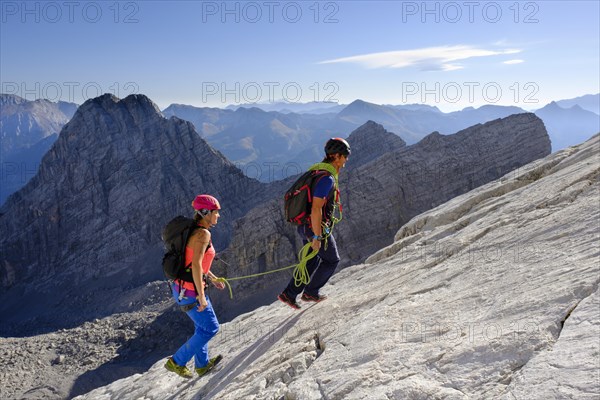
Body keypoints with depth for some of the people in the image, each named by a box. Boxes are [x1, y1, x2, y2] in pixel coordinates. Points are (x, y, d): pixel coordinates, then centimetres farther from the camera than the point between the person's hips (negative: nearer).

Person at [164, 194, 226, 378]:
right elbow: (196, 265, -27)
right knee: (210, 328, 6)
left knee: (202, 326, 23)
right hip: (190, 291, -9)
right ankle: (177, 362, 15)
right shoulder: (203, 233, -20)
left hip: (182, 287, 9)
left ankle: (202, 364, 38)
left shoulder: (195, 230, 9)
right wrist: (201, 297, -24)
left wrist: (213, 278, 25)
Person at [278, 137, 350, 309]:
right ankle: (311, 292, 22)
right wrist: (317, 237, -24)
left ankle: (289, 294, 23)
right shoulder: (327, 179, -22)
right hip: (316, 227, -9)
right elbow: (316, 209, -27)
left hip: (305, 226, 9)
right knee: (331, 260, 12)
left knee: (312, 261, 22)